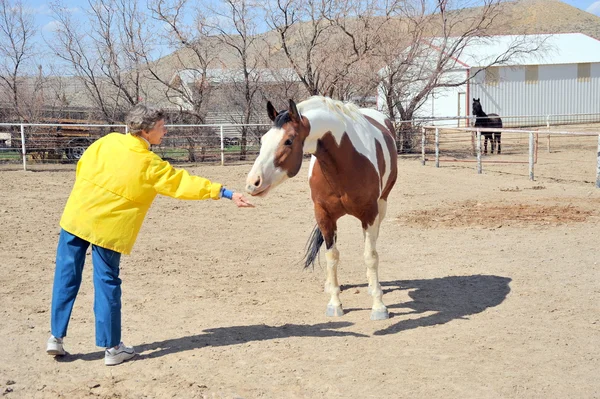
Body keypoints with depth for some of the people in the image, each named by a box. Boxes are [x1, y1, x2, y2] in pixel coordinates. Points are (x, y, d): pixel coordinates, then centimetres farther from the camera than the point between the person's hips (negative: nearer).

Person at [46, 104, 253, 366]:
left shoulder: (107, 142, 3)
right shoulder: (151, 165, -9)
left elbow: (82, 167, 9)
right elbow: (184, 184, -9)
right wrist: (227, 194, -6)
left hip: (76, 216, 4)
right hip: (108, 229, -4)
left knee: (67, 278, 12)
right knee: (107, 284, 5)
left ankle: (56, 337, 19)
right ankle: (112, 348, 12)